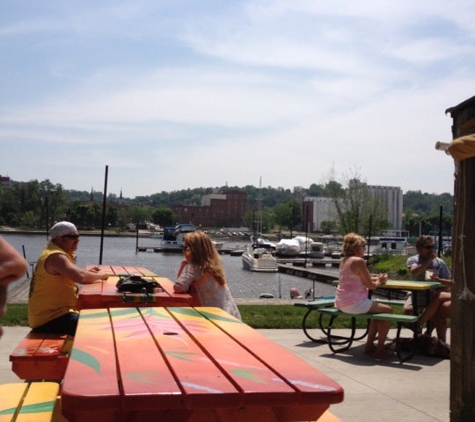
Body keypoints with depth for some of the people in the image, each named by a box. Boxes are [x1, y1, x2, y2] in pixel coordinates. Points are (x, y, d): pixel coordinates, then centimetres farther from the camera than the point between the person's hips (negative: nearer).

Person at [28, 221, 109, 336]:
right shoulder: (55, 256, -19)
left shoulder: (60, 253, 14)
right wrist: (99, 275, -14)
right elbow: (80, 277, -31)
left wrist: (88, 272, 6)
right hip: (48, 319, -11)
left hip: (53, 312, 11)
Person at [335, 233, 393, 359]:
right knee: (388, 310, 4)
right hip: (354, 303, -9)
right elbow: (370, 286, -13)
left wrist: (375, 278, 14)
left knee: (378, 310, 25)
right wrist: (379, 281, 8)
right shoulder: (359, 261, -16)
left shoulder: (344, 261, 12)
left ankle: (369, 346, 25)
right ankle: (380, 349, 5)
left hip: (342, 303, 9)